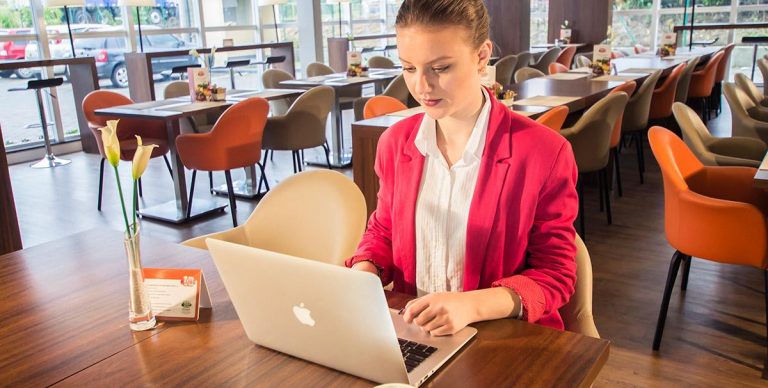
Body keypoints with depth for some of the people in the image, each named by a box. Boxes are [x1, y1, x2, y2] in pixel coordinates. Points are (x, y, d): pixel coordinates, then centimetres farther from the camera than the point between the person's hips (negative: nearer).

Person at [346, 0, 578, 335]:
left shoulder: (544, 153, -13)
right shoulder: (395, 142, 1)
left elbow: (554, 276, -8)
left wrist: (473, 305, -25)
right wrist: (363, 272, -7)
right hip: (409, 331, 3)